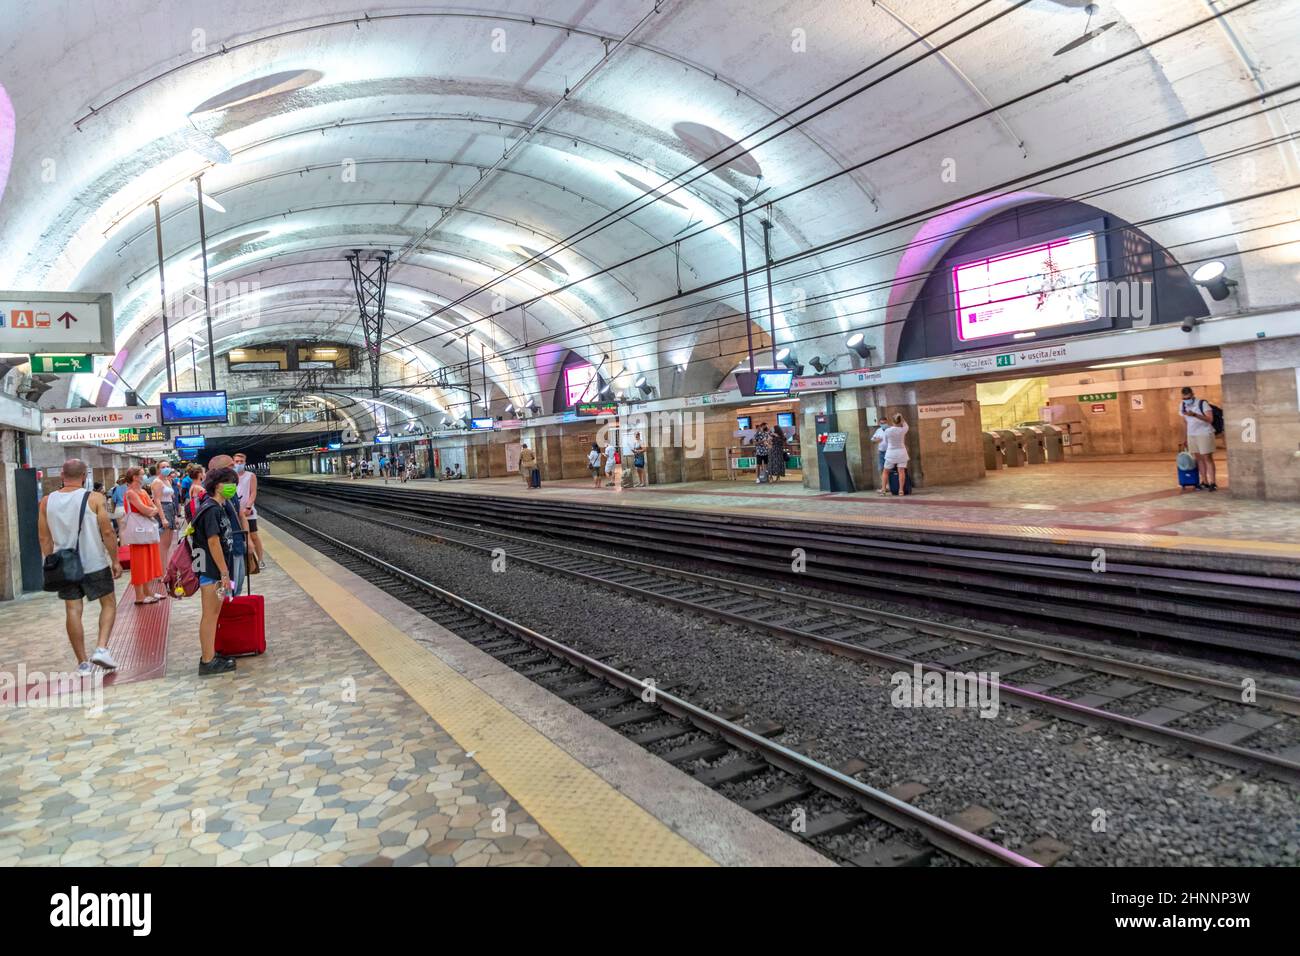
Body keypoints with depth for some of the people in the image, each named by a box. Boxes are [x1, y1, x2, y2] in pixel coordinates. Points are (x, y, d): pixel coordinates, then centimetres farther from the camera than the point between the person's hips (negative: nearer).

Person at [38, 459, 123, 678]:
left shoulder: (47, 502, 2)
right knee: (108, 604, 13)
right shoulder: (95, 499, -10)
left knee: (73, 611, 8)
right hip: (95, 564, -3)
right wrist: (115, 561, -2)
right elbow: (107, 533, -11)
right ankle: (101, 649, -3)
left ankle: (82, 663, 12)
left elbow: (44, 538, 6)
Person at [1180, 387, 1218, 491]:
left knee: (1207, 458, -5)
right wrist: (1187, 437, 15)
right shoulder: (1182, 406, 4)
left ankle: (1212, 483, -2)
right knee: (1199, 458, 8)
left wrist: (1195, 415, -30)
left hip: (1204, 434, -5)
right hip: (1191, 435, 6)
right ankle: (1204, 482, 13)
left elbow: (1210, 419, -20)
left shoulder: (1202, 403, -13)